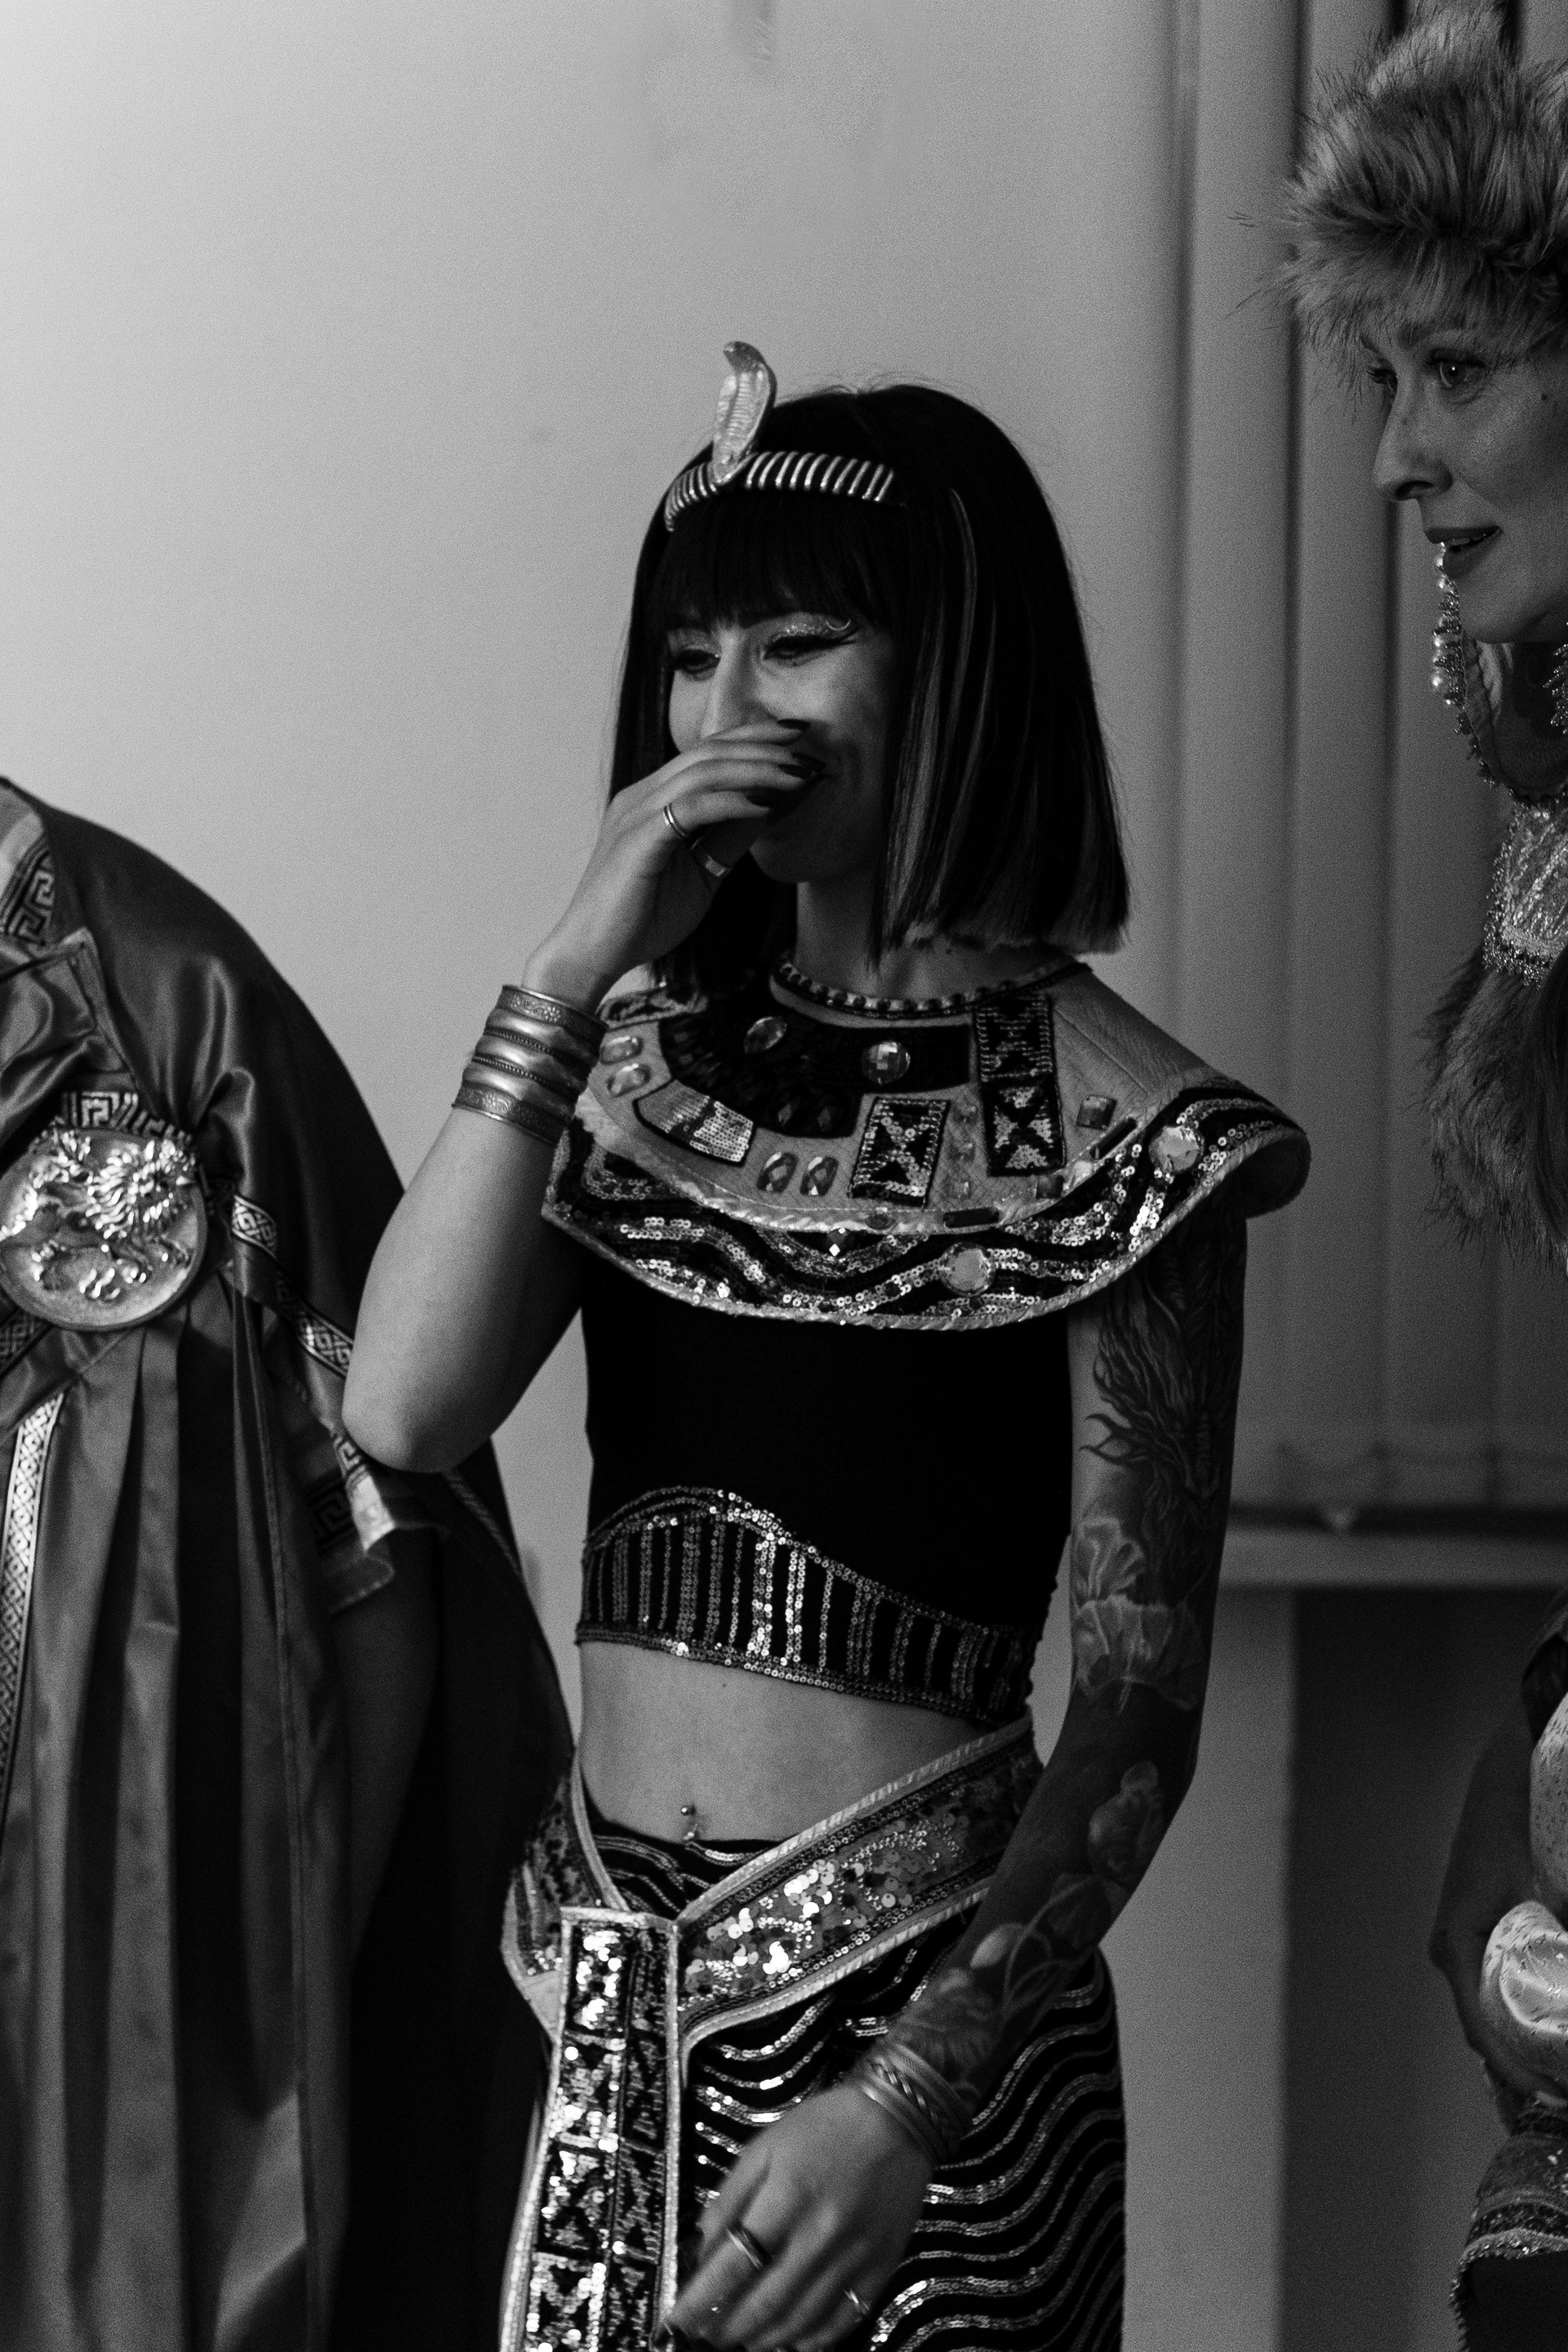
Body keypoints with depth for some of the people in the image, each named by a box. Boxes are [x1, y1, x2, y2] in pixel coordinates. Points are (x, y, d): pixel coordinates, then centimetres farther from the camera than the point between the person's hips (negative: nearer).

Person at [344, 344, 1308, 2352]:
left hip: (907, 1978, -4)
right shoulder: (658, 1049, 7)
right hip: (612, 1980, 5)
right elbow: (401, 1413, -8)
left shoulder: (1110, 1131, -8)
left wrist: (909, 2104, -18)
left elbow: (1135, 1713, -9)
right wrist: (568, 977, -12)